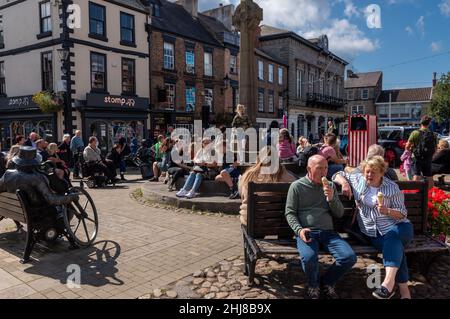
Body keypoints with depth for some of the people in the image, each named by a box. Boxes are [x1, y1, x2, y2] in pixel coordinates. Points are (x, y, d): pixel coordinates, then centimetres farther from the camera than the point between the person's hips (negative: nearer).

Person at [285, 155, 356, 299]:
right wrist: (299, 230, -16)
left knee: (350, 257, -19)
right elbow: (290, 213, 2)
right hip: (306, 232, -4)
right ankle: (313, 285, 3)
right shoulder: (297, 186, 4)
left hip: (328, 232, 4)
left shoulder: (331, 186, 15)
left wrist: (331, 198, -6)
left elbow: (339, 214, 14)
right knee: (309, 258, -33)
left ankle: (327, 282, 10)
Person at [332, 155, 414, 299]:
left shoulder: (392, 187, 1)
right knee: (395, 247, -29)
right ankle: (403, 289, -27)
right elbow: (338, 175, 18)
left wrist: (387, 211, -22)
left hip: (396, 226, -1)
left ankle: (389, 281, -46)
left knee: (392, 238, -36)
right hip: (372, 232, 1)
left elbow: (402, 213, 0)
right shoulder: (357, 180, 7)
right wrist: (344, 183, -5)